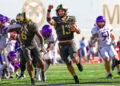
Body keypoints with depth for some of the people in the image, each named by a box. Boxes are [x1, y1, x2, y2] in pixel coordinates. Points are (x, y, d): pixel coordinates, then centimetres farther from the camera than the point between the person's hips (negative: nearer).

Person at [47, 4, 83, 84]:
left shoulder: (71, 19, 2)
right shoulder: (56, 20, -3)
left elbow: (79, 32, 6)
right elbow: (49, 20, -27)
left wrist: (76, 29, -17)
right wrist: (49, 10, -36)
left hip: (71, 43, 0)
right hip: (62, 45, 0)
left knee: (74, 58, -23)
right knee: (68, 63, 3)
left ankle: (78, 62, 13)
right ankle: (75, 77, 22)